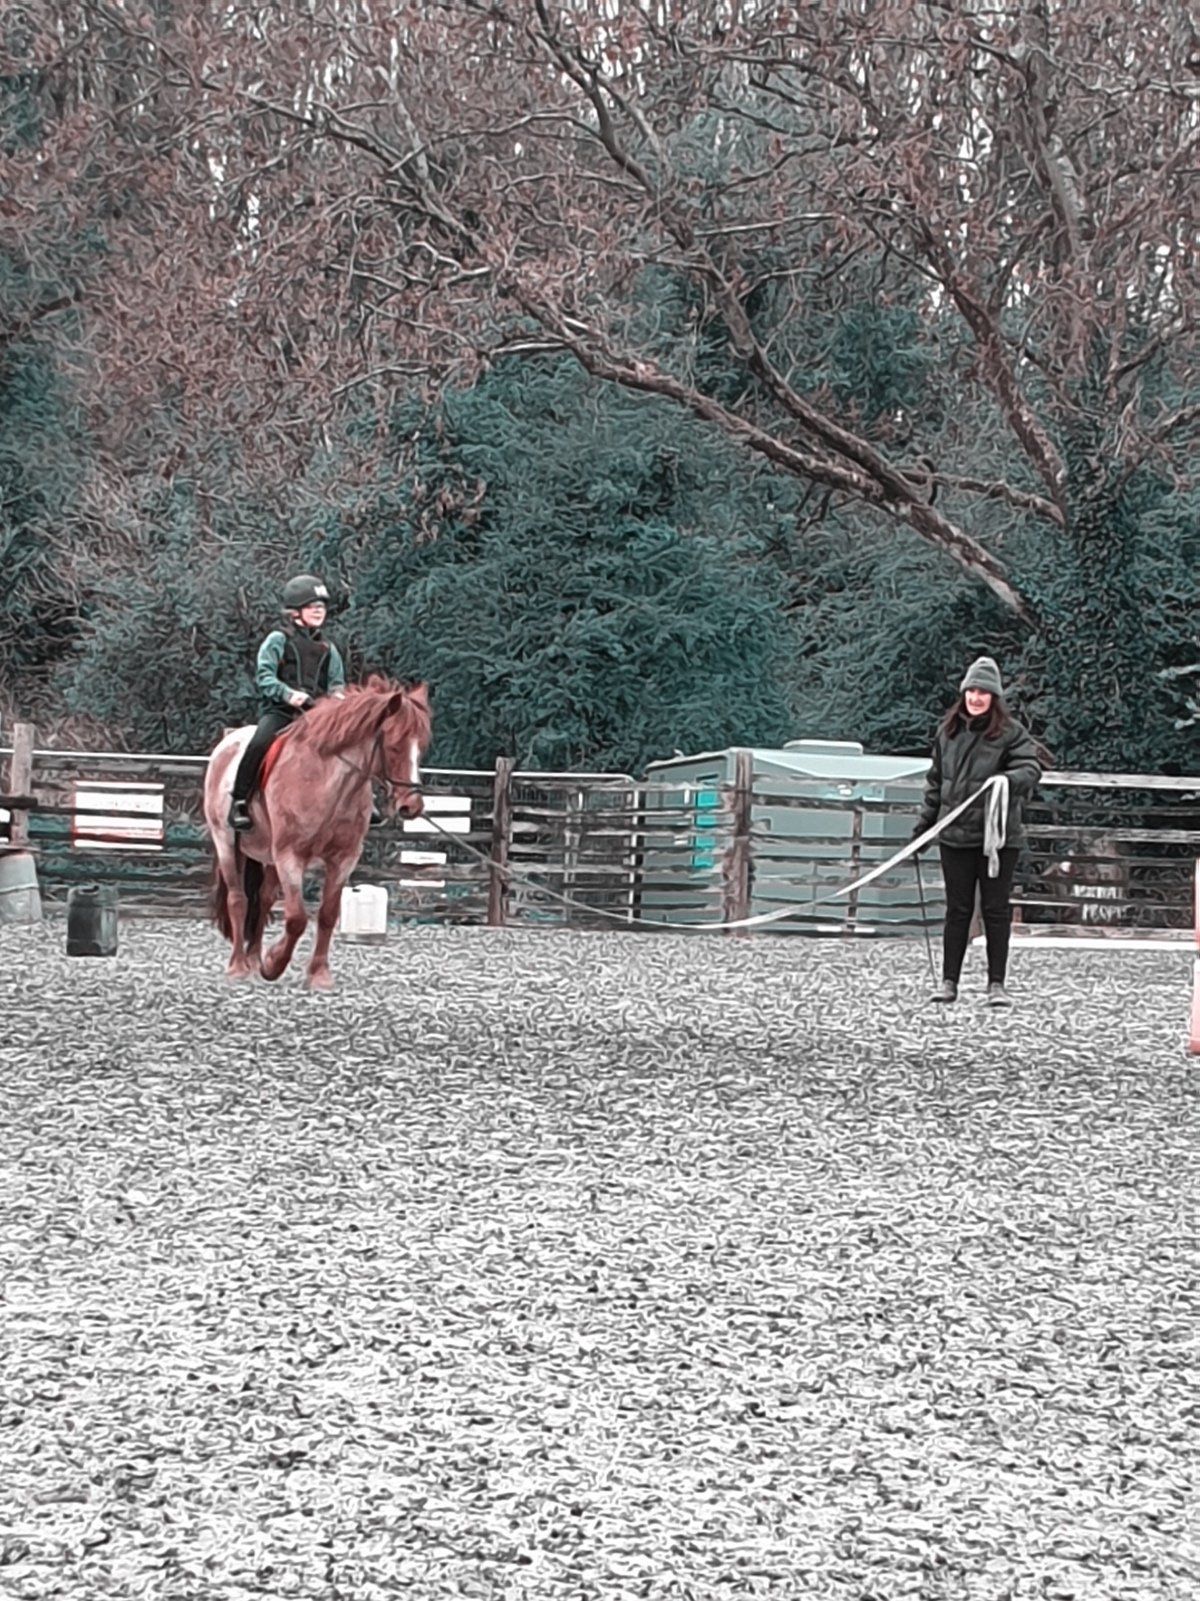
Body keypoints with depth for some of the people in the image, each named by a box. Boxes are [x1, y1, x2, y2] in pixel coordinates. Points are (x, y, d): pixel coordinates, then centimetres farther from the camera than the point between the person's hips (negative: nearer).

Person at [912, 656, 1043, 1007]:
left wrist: (1009, 780, -36)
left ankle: (996, 984, 8)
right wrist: (925, 822, 19)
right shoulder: (948, 731, 10)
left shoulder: (1011, 732, -4)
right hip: (955, 834, 4)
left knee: (996, 910, 2)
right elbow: (936, 781, 18)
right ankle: (949, 981, 12)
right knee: (957, 910, 7)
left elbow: (1032, 768, -15)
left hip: (998, 836, -4)